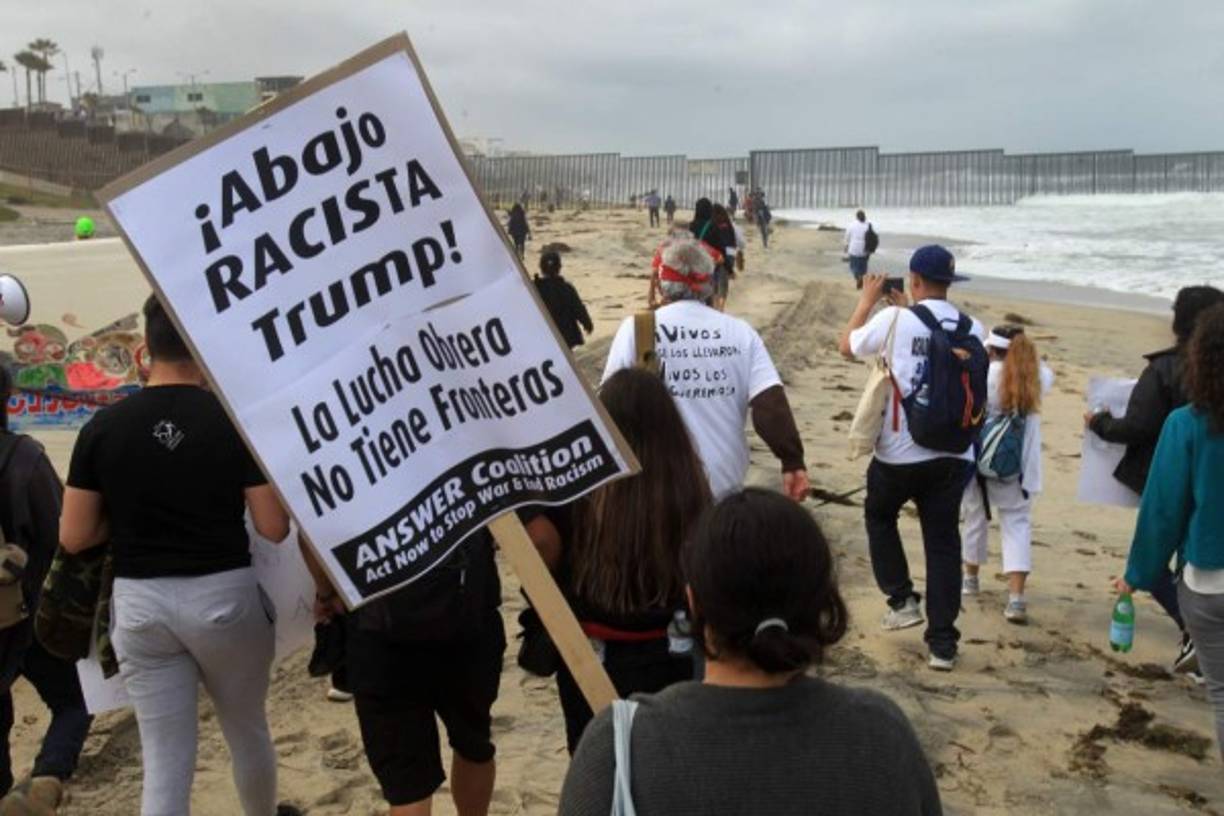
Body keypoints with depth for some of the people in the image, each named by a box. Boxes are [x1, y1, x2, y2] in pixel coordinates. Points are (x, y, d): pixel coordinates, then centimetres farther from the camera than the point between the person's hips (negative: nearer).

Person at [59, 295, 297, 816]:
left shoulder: (103, 428, -4)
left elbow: (74, 537, -1)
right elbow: (274, 528, -9)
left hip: (140, 602, 2)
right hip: (224, 595, -1)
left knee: (164, 759, 8)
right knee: (247, 731, 22)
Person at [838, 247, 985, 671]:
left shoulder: (895, 320, -12)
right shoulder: (972, 329, 1)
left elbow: (847, 346, 4)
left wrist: (867, 300, 17)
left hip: (899, 452, -3)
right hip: (953, 453, 4)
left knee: (879, 516, 24)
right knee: (943, 542, 10)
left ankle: (902, 600, 20)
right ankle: (942, 645, 13)